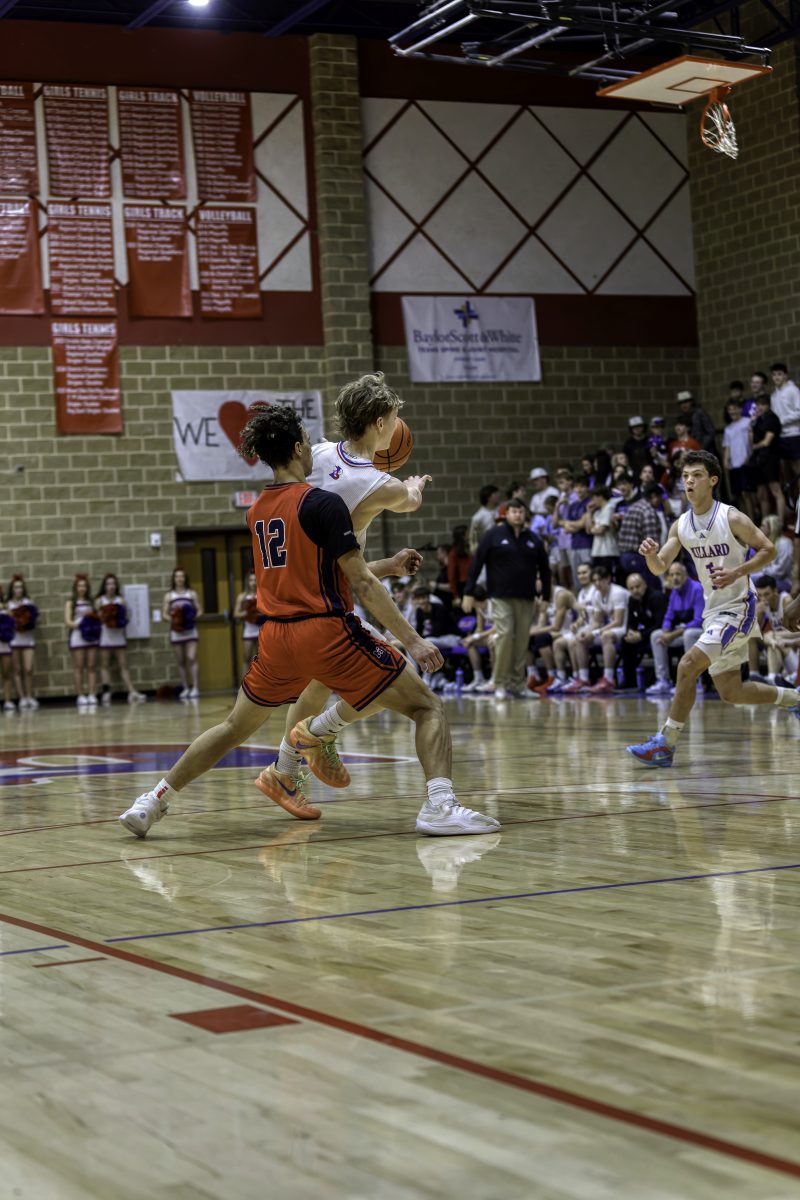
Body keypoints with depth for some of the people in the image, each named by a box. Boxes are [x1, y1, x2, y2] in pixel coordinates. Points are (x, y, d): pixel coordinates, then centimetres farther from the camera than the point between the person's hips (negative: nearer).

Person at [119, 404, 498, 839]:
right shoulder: (323, 504, -9)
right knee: (427, 707, 0)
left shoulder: (257, 512, 13)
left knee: (234, 727, 24)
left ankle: (151, 802, 21)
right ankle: (440, 806, -20)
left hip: (277, 637, 6)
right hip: (327, 631, -6)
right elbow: (360, 583, -12)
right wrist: (411, 640, -10)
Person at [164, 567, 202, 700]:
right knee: (180, 661, 5)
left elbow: (200, 610, 6)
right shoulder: (169, 595, 7)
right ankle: (185, 688, 13)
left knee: (191, 658, -13)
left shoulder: (192, 593, 6)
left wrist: (193, 617, -14)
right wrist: (172, 619, -15)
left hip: (190, 630, -2)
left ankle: (195, 688, -13)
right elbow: (164, 614, 4)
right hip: (176, 631, 2)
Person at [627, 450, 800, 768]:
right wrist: (651, 554, -19)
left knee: (688, 665, -22)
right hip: (713, 611, 7)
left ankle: (665, 743, -17)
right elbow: (660, 568, 5)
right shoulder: (681, 526, 5)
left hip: (737, 608, -7)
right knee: (732, 692, 12)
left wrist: (737, 572, -23)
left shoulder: (732, 518, -13)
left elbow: (768, 550, -8)